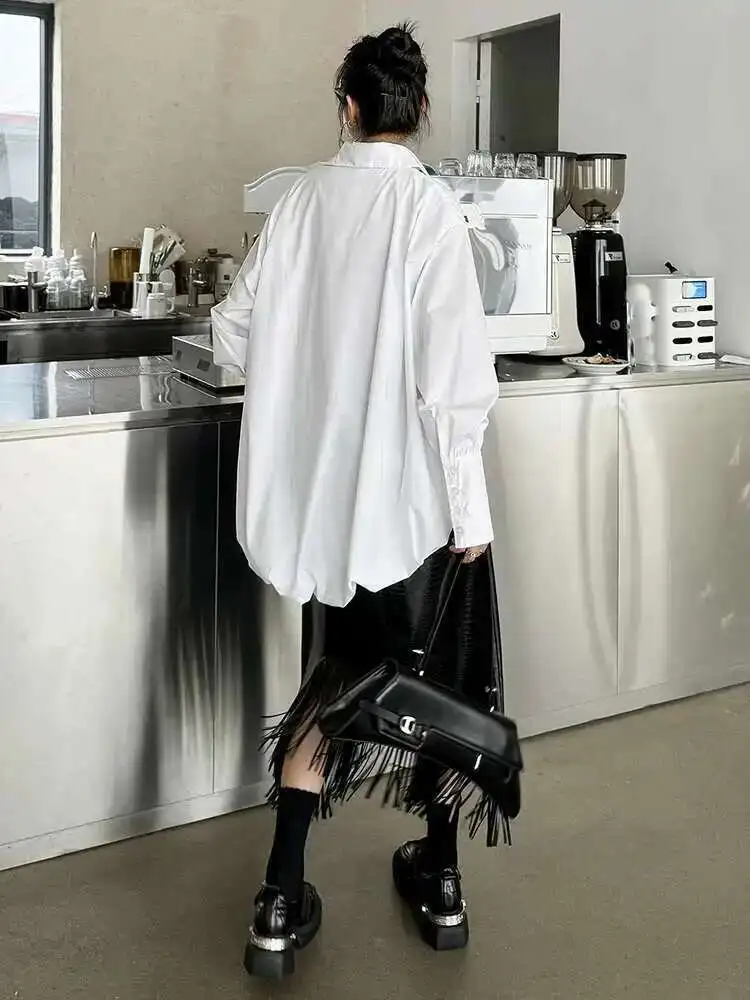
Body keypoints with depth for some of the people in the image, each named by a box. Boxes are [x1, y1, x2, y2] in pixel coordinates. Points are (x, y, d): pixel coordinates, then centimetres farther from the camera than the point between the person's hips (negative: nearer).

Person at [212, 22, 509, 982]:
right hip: (411, 487, -4)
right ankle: (439, 879, 31)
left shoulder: (302, 199, 0)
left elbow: (234, 330, 5)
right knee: (433, 671, 16)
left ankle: (282, 904, 16)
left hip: (323, 485, 4)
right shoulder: (428, 206, -12)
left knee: (339, 667, 17)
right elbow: (452, 374, -17)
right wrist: (470, 506, -10)